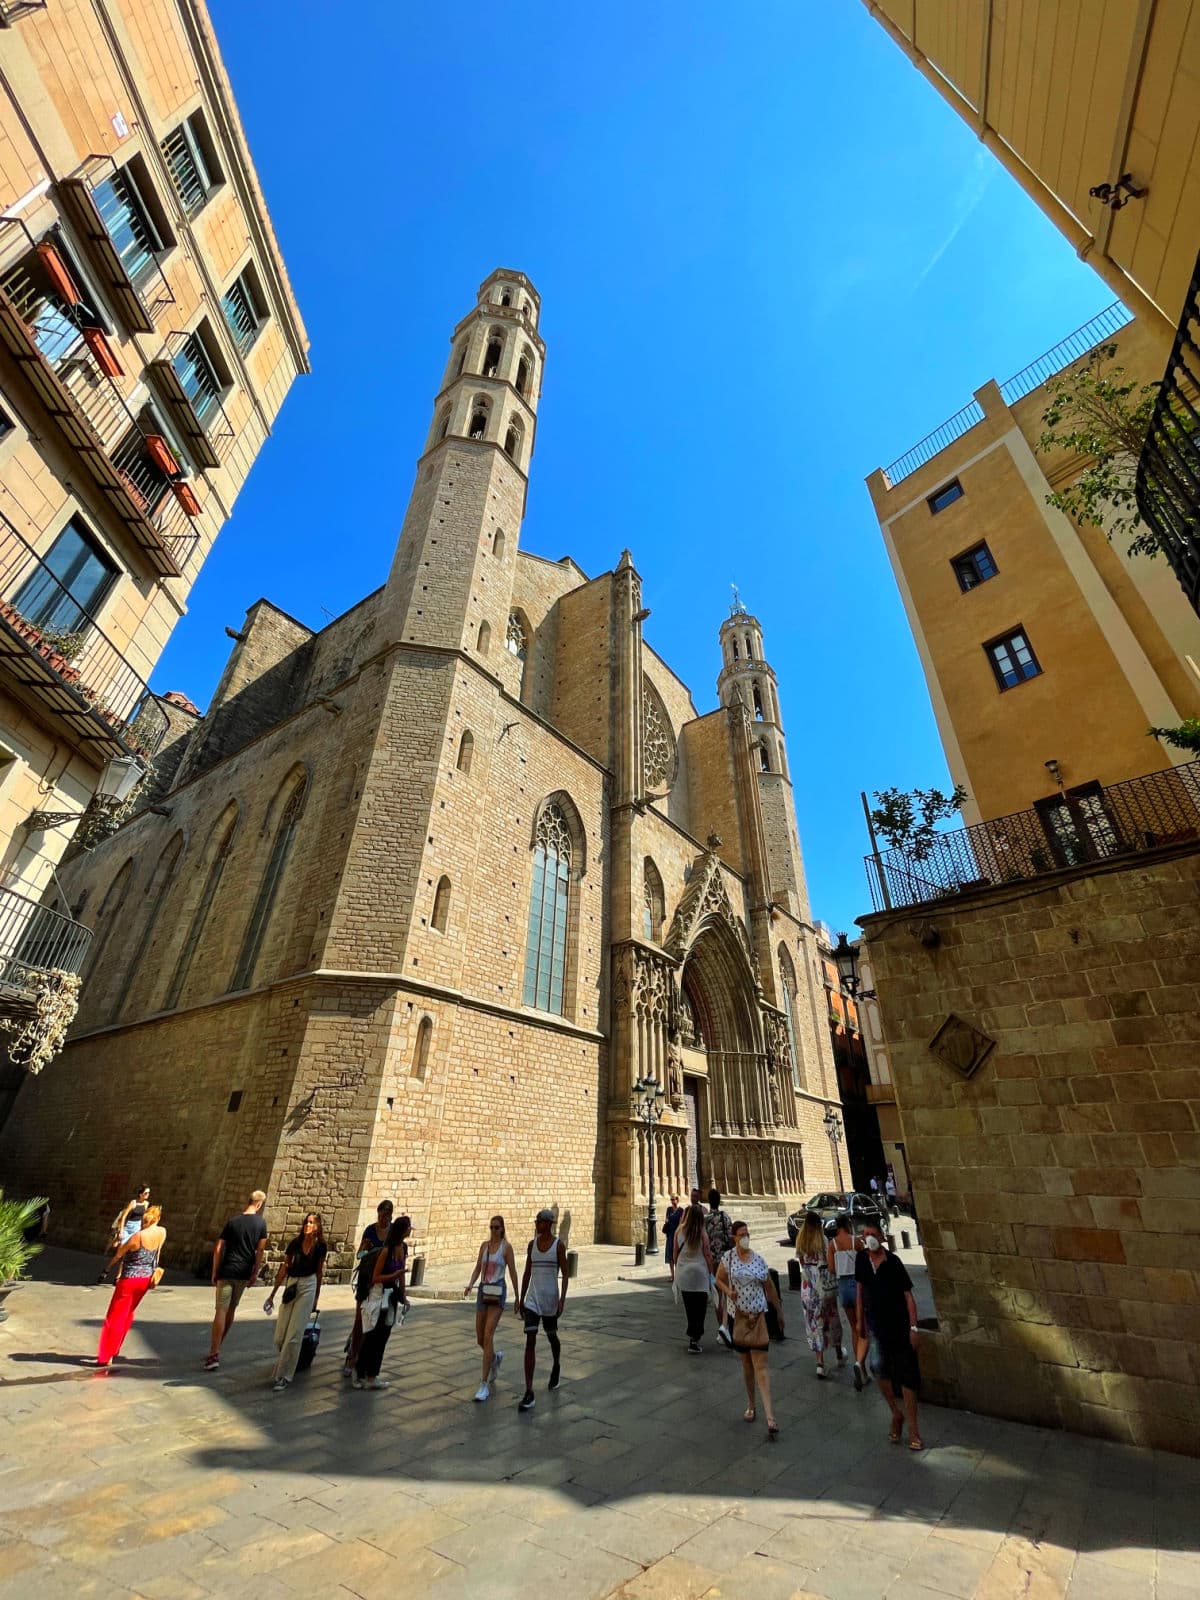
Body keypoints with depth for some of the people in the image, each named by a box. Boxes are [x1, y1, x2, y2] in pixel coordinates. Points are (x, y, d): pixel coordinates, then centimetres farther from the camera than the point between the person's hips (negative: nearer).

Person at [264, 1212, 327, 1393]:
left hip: (308, 1286, -2)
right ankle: (285, 1362, 40)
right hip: (291, 1285, 2)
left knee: (294, 1334, -5)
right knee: (280, 1336, 7)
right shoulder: (295, 1243, -5)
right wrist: (272, 1294, 4)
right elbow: (284, 1268, 3)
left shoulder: (320, 1246, -5)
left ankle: (283, 1376, 11)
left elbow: (319, 1272, 5)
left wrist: (316, 1297, 11)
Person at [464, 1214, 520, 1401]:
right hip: (483, 1291, 5)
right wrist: (470, 1284, -7)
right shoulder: (484, 1245, 7)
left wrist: (517, 1296, 0)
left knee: (488, 1336, -14)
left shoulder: (506, 1247, -7)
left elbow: (512, 1272, -3)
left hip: (498, 1292, -5)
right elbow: (478, 1268, 11)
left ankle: (485, 1384, -4)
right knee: (480, 1339, 13)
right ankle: (496, 1357, 43)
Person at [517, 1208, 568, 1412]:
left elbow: (565, 1274, -8)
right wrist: (521, 1298, 12)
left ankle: (557, 1367, 49)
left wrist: (562, 1299, -16)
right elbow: (527, 1273, 9)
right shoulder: (532, 1243, 1)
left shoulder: (558, 1244, -10)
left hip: (550, 1298, -2)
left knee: (551, 1336, 18)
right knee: (530, 1342, -8)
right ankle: (529, 1393, -4)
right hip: (532, 1298, 2)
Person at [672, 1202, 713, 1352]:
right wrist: (711, 1272, 3)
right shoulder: (702, 1232, -9)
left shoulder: (679, 1231, 0)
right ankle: (694, 1339, -3)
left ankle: (693, 1335, 27)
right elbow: (707, 1254, -9)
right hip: (699, 1272, -4)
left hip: (682, 1273, 4)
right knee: (700, 1306, 4)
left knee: (689, 1306, 17)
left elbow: (675, 1254, 7)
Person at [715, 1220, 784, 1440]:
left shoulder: (759, 1259, -2)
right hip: (738, 1316, 0)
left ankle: (770, 1416, -4)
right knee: (746, 1362, 14)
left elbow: (770, 1287, 8)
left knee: (761, 1364, -5)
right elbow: (719, 1279, 5)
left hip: (758, 1316, 0)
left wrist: (779, 1312, 13)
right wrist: (728, 1291, -14)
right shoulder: (728, 1258, -6)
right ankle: (750, 1404, 33)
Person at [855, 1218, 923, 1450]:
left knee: (906, 1375, 3)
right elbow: (860, 1289, 7)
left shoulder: (893, 1262, -15)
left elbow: (908, 1295, -10)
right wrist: (860, 1319, 11)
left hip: (899, 1324, -2)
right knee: (879, 1367, -7)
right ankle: (896, 1414, 18)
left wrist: (913, 1327, -14)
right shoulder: (861, 1259, -5)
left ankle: (913, 1428, 19)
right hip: (876, 1324, 2)